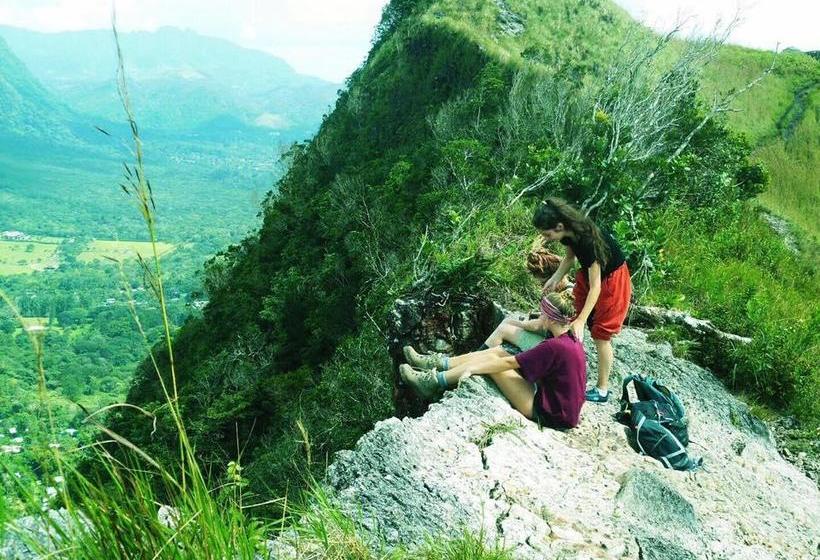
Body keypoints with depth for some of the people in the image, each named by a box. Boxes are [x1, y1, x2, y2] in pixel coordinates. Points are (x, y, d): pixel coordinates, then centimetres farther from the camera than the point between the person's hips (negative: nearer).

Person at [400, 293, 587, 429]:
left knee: (493, 360, -9)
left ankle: (434, 381, 2)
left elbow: (509, 363, -20)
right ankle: (437, 364, 10)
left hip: (547, 412, -8)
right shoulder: (569, 337, 0)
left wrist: (471, 368, -11)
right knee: (496, 351, 2)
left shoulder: (554, 347, -26)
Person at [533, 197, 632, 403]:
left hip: (611, 278, -8)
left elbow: (595, 287, -33)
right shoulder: (568, 232, -16)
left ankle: (602, 390, 13)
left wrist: (581, 321, -33)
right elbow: (570, 256, 5)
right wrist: (555, 279, -10)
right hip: (590, 271, 8)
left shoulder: (588, 240, -37)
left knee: (601, 335, -1)